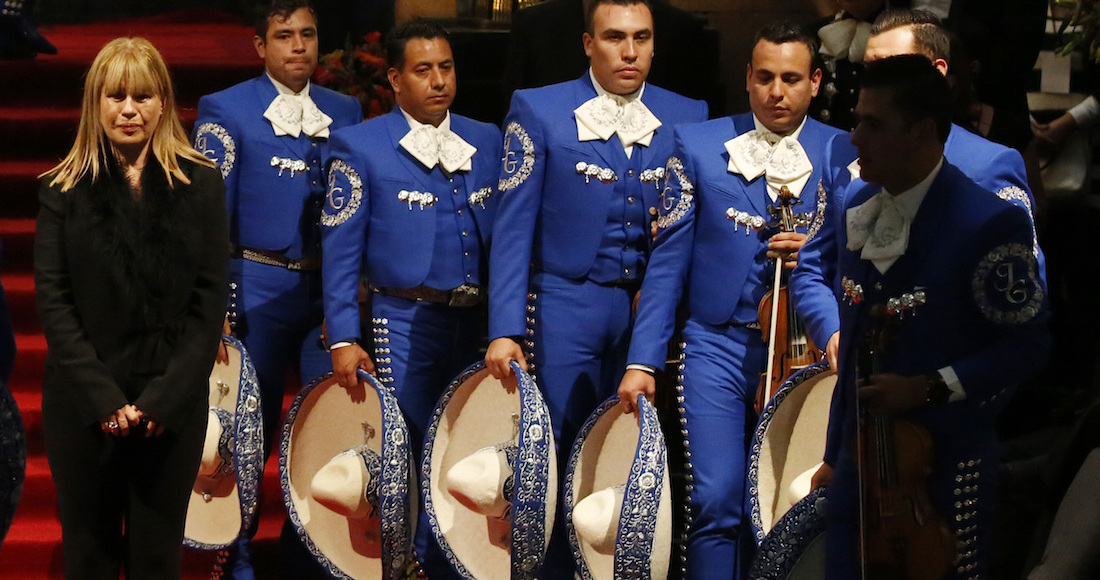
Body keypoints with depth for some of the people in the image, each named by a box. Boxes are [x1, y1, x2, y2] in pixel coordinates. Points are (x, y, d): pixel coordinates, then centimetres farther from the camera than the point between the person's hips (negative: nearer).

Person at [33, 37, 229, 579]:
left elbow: (211, 298, -1)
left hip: (172, 406, 0)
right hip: (84, 405, 0)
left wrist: (168, 396, -10)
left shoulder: (201, 184, 3)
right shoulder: (64, 189, 2)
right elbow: (53, 300, -3)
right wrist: (103, 398, -12)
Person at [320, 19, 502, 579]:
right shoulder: (359, 146, -1)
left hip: (477, 324, 4)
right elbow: (340, 252, -4)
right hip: (404, 327, -4)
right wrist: (343, 339, -11)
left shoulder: (487, 141, 11)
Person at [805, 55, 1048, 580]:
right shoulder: (857, 204, 5)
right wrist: (834, 452, 16)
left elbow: (1026, 345, -9)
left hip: (943, 464, -6)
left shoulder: (990, 224, -15)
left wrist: (927, 388, -20)